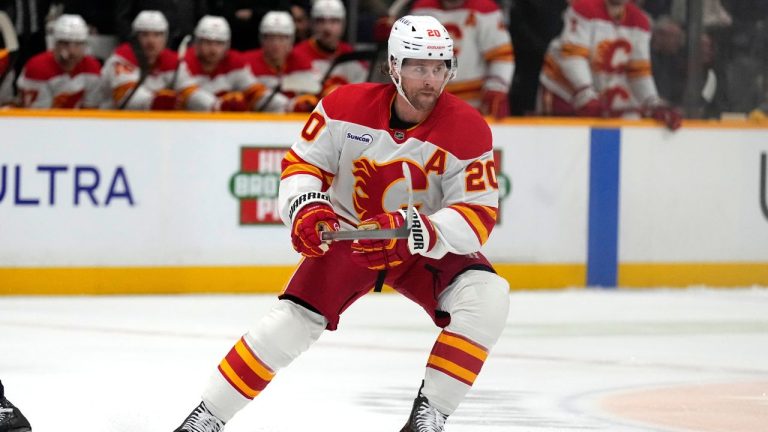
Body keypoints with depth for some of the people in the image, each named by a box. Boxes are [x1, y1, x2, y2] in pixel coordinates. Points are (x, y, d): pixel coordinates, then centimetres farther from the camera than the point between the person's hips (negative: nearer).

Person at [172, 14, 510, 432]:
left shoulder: (468, 131, -21)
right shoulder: (346, 107, -17)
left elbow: (478, 214, -22)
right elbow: (302, 162, -5)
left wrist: (416, 232, -38)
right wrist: (307, 208, -26)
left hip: (429, 249, 0)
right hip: (348, 234, 0)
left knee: (486, 298, -26)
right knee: (292, 319, -15)